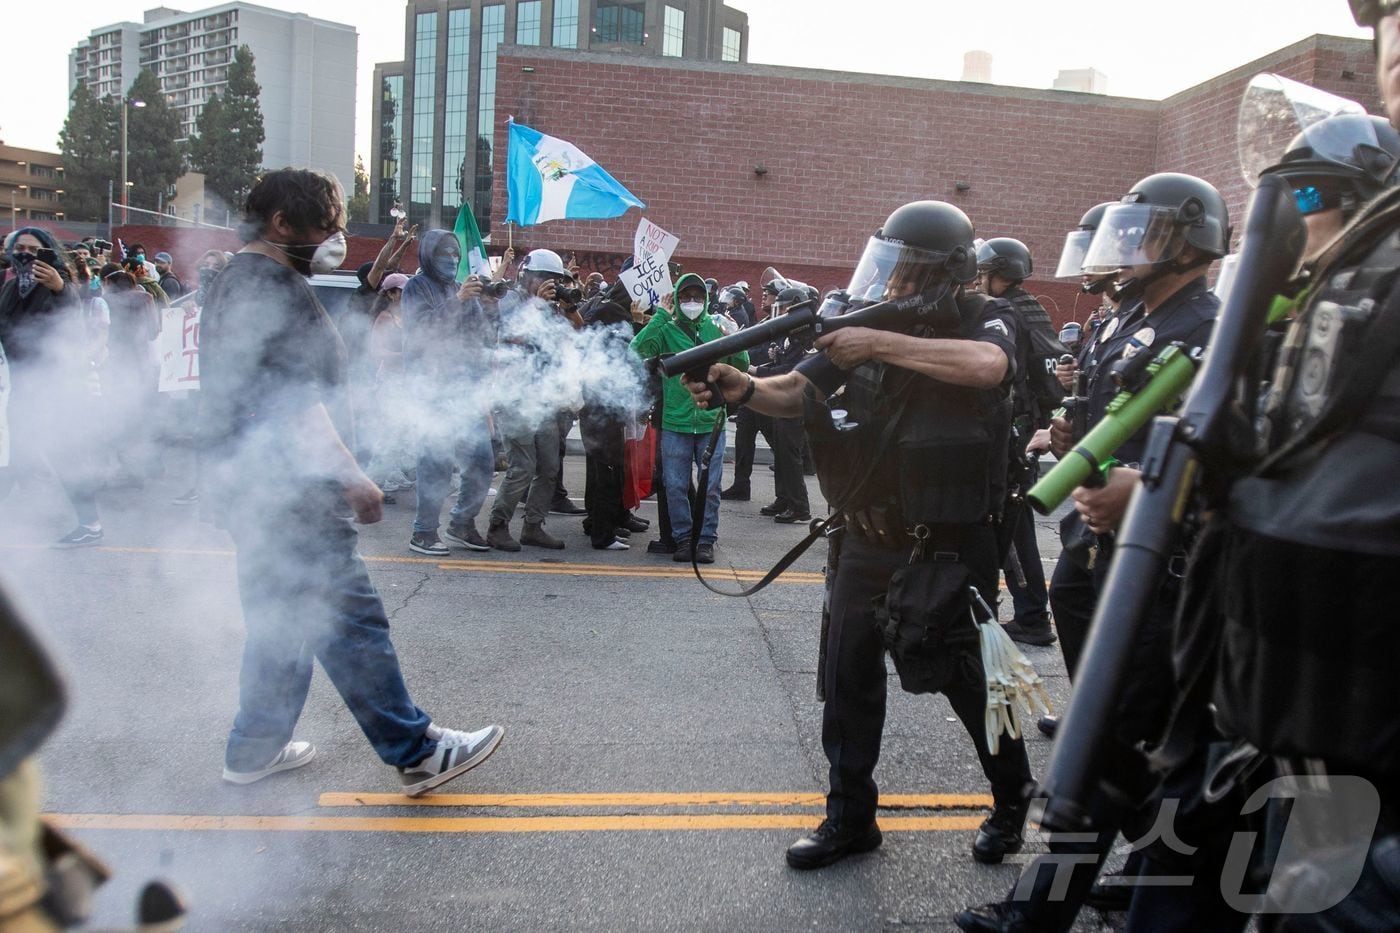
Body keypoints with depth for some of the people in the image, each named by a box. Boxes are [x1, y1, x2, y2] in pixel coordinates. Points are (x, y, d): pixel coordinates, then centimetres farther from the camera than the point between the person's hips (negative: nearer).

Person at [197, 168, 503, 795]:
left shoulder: (238, 280, 20)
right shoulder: (272, 285, -14)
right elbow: (293, 396, -23)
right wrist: (350, 475, -24)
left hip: (248, 481, 11)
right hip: (282, 484, -11)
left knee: (280, 618, 18)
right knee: (350, 617, -8)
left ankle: (255, 750, 28)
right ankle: (416, 753, -3)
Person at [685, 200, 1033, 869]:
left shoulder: (985, 320, -6)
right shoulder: (866, 321, 4)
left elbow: (985, 366, -31)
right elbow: (797, 393, -3)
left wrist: (879, 343, -28)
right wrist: (743, 387, -23)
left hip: (950, 545, -4)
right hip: (869, 538, 4)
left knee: (968, 675, 9)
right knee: (848, 675, 7)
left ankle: (1013, 800, 35)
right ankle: (850, 818, 24)